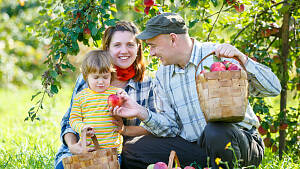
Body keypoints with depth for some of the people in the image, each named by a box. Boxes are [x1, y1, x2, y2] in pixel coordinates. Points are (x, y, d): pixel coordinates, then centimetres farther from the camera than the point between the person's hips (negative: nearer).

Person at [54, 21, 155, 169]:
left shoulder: (147, 85, 6)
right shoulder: (86, 79, 0)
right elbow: (69, 121, 5)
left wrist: (125, 130, -16)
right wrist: (72, 145, -16)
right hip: (83, 152, 0)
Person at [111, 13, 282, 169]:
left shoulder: (220, 56, -8)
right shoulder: (162, 74, 11)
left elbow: (273, 89, -12)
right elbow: (171, 127, 8)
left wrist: (242, 59, -25)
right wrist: (143, 113, -9)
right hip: (193, 147, 5)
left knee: (215, 131, -40)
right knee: (131, 151, -8)